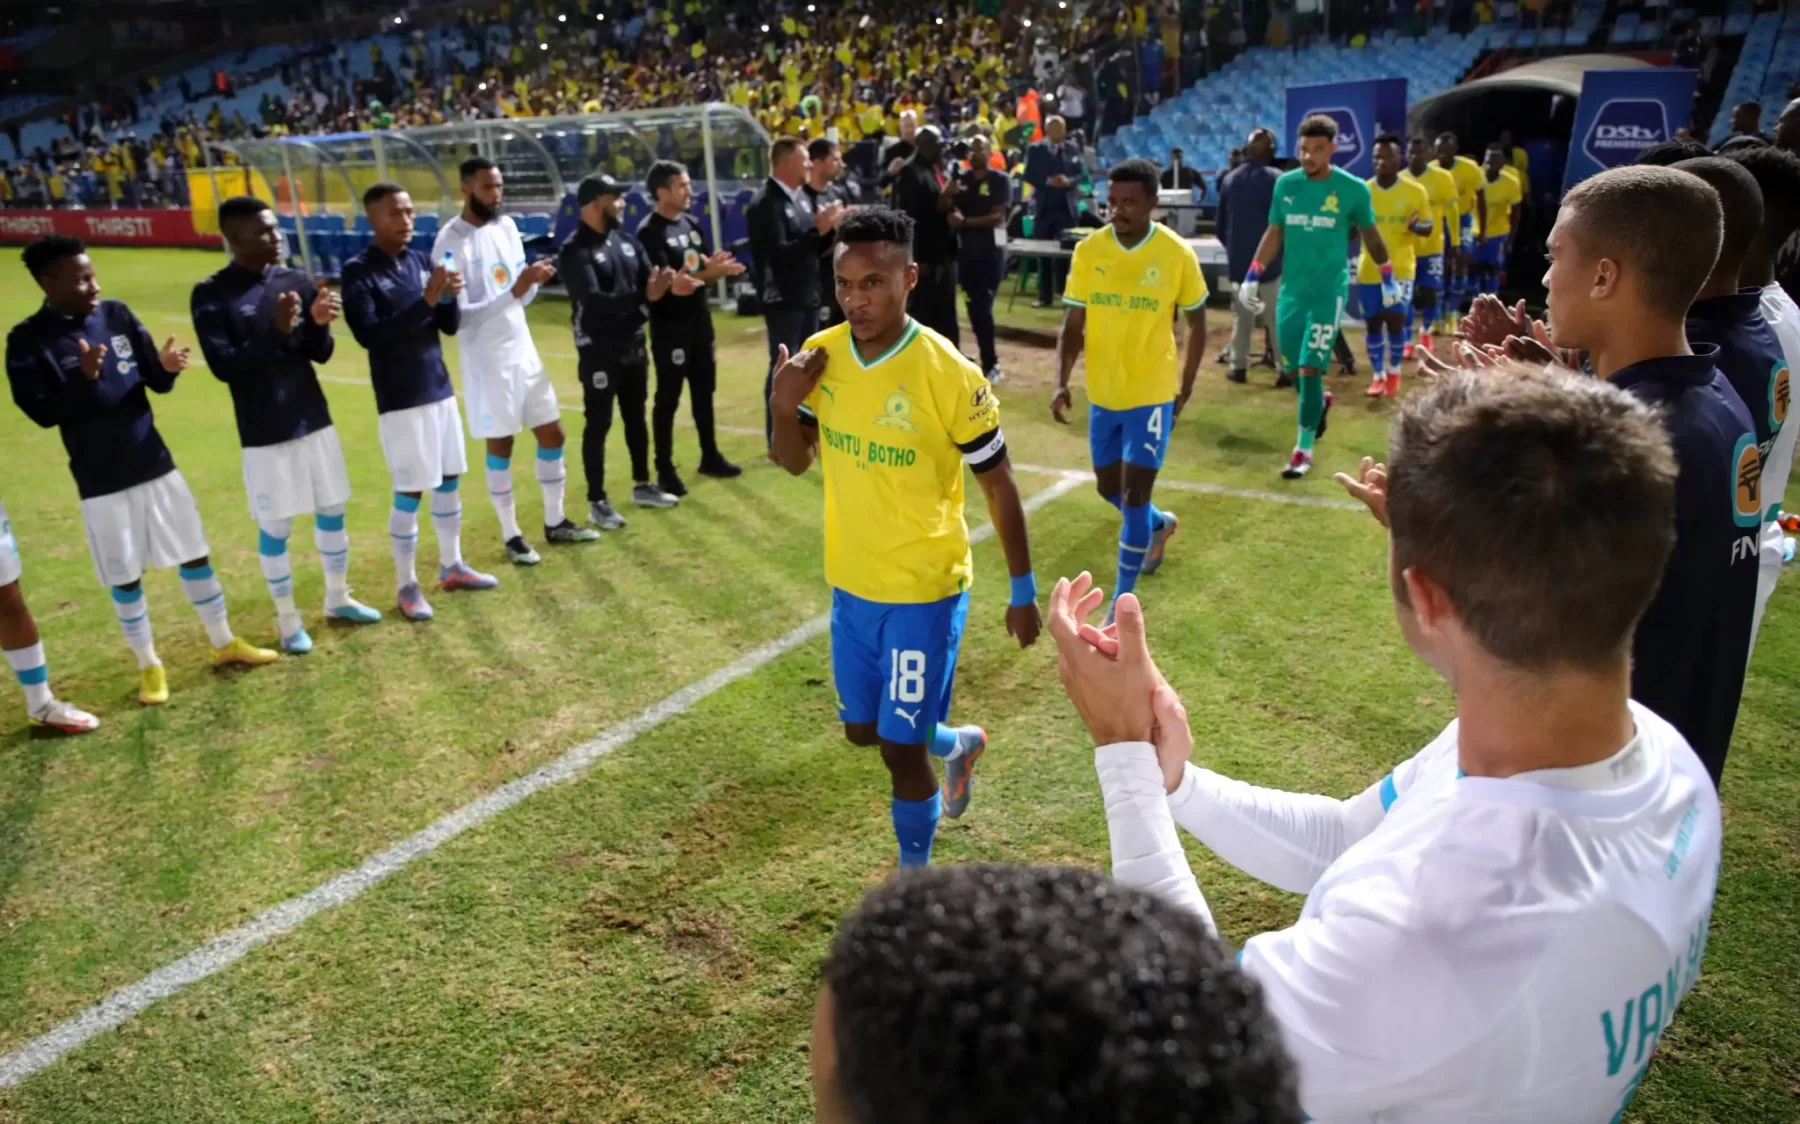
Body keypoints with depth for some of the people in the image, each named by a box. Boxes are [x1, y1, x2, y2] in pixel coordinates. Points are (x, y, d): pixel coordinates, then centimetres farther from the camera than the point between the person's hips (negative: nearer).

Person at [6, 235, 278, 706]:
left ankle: (225, 643, 27)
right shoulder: (28, 340, -10)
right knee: (125, 577, 7)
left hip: (155, 463, 4)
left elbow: (156, 383, 4)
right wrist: (83, 379, -29)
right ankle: (148, 666, 23)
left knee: (195, 555, 12)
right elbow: (42, 413, -14)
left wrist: (166, 366, -18)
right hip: (101, 481, -4)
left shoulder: (117, 315, 1)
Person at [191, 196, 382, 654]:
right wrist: (275, 331, -27)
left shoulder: (296, 281, 3)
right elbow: (223, 366, -17)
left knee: (332, 512, 14)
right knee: (275, 528, 5)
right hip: (265, 434, -5)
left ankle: (338, 599, 32)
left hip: (315, 420, 5)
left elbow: (321, 354, 5)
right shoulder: (211, 295, -10)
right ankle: (287, 620, 20)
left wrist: (319, 324, -16)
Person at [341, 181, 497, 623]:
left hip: (440, 389, 6)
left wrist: (450, 296, -16)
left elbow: (451, 326, 6)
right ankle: (406, 585, 11)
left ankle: (452, 566, 28)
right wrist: (425, 300, -27)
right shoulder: (358, 271, -11)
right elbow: (369, 335, -21)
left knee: (450, 480, 13)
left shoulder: (422, 261, 6)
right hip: (400, 400, -6)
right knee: (410, 491, -3)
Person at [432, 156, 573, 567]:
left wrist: (534, 281, -13)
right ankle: (511, 536, 16)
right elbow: (458, 316, -20)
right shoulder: (450, 243, -16)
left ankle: (555, 522, 25)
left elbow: (522, 297, 10)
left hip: (524, 348, 7)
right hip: (486, 358, -7)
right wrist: (514, 291, -27)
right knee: (501, 445, 3)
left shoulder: (507, 225, 6)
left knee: (553, 433, 10)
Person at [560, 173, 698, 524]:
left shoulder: (626, 240, 9)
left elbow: (650, 281, 4)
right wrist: (645, 295, -36)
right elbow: (594, 301, -27)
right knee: (599, 424, 0)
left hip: (634, 345, 7)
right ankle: (597, 502, 9)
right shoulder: (575, 251, -15)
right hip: (599, 351, -7)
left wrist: (671, 284, -20)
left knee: (635, 417, 17)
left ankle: (642, 486, 31)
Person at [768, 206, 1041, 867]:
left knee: (900, 747, 1)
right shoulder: (820, 357, -6)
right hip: (852, 584, 6)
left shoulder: (949, 375, -21)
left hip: (926, 590, -5)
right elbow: (797, 462, 6)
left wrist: (1023, 591, -6)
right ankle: (957, 744, 51)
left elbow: (998, 486, -11)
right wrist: (784, 406, -16)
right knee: (862, 730, 20)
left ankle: (915, 868, 27)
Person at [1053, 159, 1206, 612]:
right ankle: (1159, 523, 49)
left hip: (1152, 393, -4)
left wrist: (1184, 390, 1)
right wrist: (1061, 382, -14)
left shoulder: (1178, 254, -12)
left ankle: (1122, 605, 5)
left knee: (1133, 496, -7)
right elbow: (1073, 325, -1)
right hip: (1102, 393, 4)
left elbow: (1196, 323, 1)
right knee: (1109, 488, 16)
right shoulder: (1088, 250, -6)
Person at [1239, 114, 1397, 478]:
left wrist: (1388, 279, 13)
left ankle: (1304, 449, -1)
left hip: (1330, 290, -4)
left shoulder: (1353, 188, -6)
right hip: (1291, 289, 4)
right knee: (1292, 367, 11)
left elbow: (1370, 234, 8)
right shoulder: (1285, 184, 1)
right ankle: (1320, 401, 44)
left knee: (1310, 368, -11)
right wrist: (1251, 278, 6)